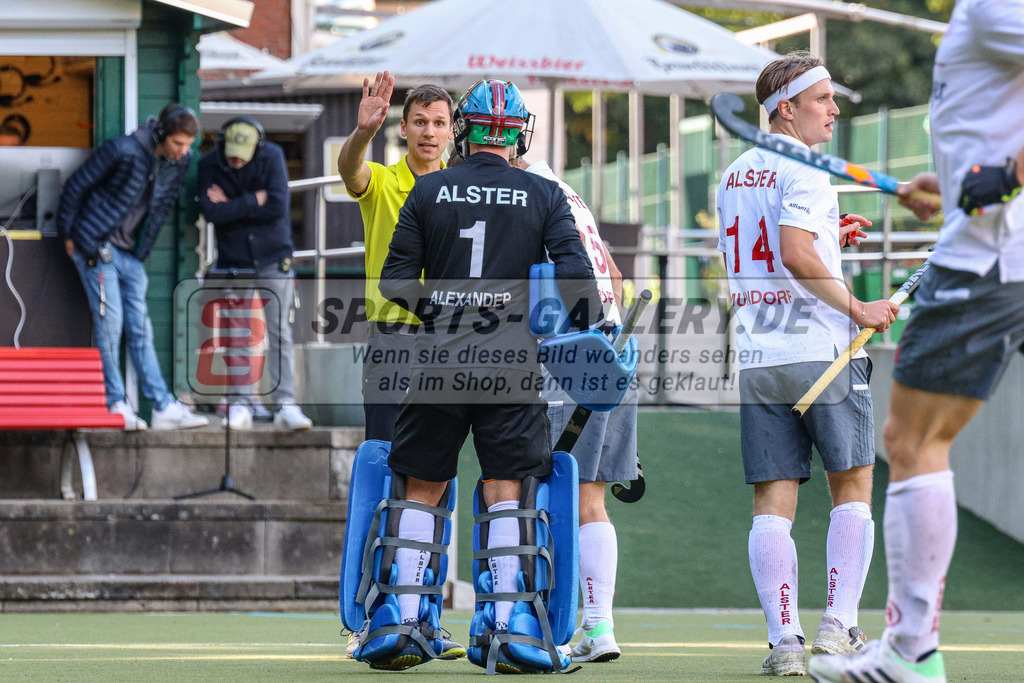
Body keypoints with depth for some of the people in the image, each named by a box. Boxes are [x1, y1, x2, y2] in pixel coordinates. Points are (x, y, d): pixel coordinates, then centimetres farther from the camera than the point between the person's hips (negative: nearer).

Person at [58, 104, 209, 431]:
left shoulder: (181, 162, 0)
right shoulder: (123, 151, -20)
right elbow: (77, 184, -11)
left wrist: (143, 248, 15)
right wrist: (68, 233, -5)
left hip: (131, 254, 6)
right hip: (97, 246, -6)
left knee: (140, 328, 4)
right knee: (109, 322, -8)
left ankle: (164, 407, 0)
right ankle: (114, 405, -3)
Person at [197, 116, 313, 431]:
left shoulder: (272, 157, -9)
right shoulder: (209, 165, -5)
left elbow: (278, 207, -18)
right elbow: (211, 212, -17)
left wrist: (231, 206, -14)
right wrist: (254, 202, -17)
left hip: (272, 258, -1)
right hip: (233, 260, 1)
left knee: (280, 333, -5)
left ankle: (285, 405, -7)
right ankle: (241, 406, 4)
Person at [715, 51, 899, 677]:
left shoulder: (736, 176, 16)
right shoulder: (805, 171, -8)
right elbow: (795, 254, -22)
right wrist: (856, 309, -16)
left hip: (757, 360, 6)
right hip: (822, 353, -6)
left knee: (773, 503, 1)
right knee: (853, 488, 6)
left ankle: (784, 639, -8)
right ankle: (839, 625, -3)